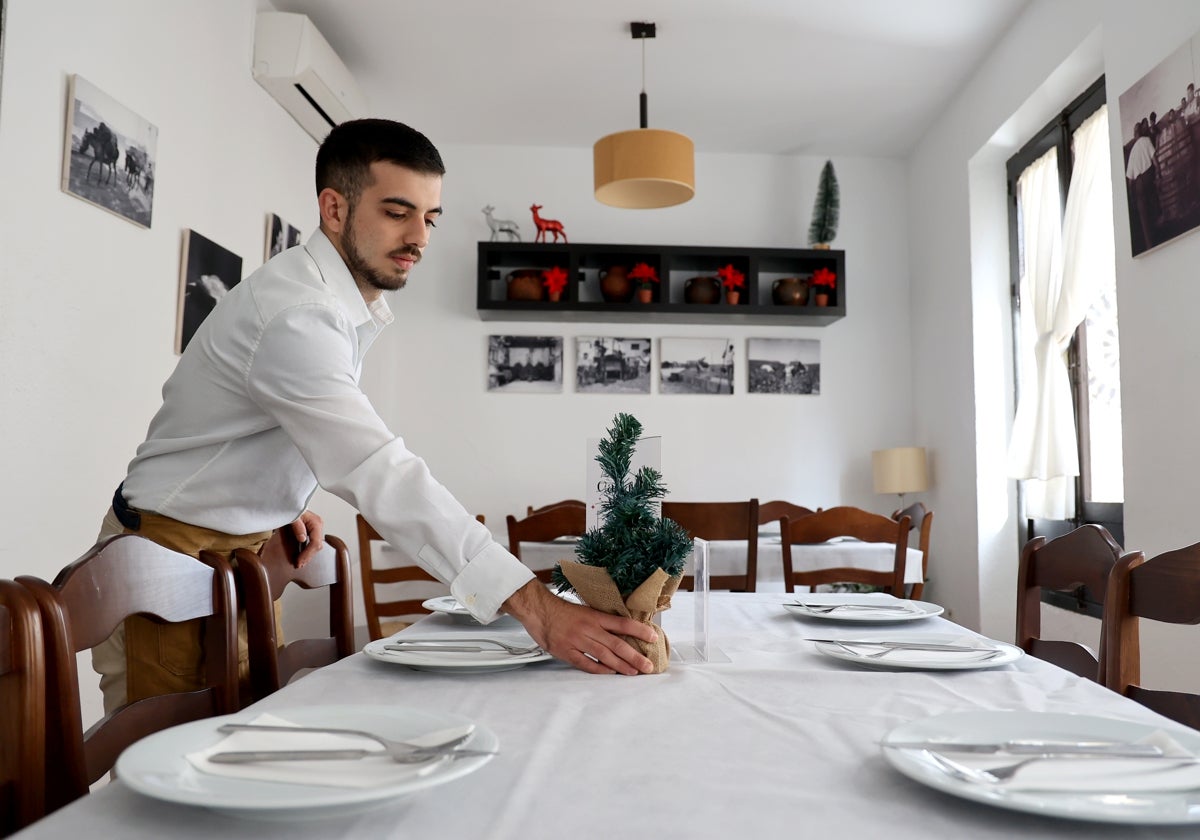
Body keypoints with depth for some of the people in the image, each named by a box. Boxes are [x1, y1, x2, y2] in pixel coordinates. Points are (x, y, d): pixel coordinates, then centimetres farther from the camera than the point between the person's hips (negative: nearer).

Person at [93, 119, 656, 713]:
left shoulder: (354, 304, 3)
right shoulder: (295, 313, -29)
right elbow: (383, 477, -39)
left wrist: (288, 504, 0)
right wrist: (534, 607, -43)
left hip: (243, 549, 8)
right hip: (177, 550, -8)